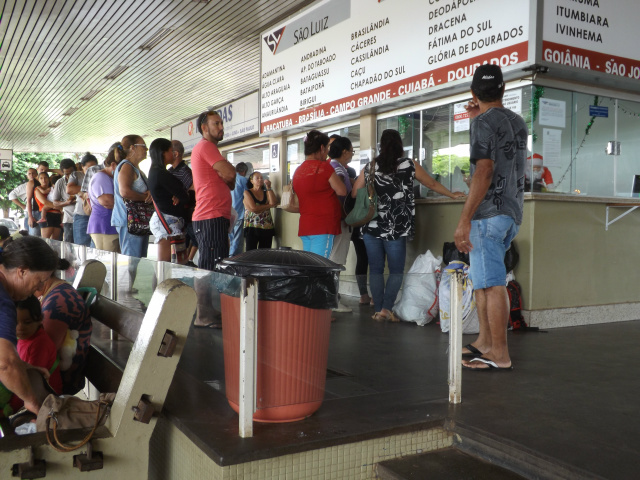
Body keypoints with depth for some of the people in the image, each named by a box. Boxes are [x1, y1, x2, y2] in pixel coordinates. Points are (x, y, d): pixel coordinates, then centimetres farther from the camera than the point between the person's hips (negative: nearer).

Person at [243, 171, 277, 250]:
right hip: (252, 228, -3)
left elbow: (273, 203, -5)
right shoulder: (247, 193, 4)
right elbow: (254, 209, -9)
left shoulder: (267, 192, 16)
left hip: (267, 229, 3)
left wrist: (269, 188, -3)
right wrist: (269, 205, -1)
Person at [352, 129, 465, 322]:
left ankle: (378, 310, 9)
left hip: (371, 227, 2)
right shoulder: (409, 165, 3)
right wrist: (452, 195, 31)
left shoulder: (370, 167, 7)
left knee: (375, 270, 8)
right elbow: (433, 184, 16)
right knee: (396, 271, 7)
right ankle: (386, 308, -3)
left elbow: (354, 193, 11)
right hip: (395, 228, -2)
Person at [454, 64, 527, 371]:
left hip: (488, 214, -9)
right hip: (512, 213, 9)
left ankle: (500, 355, -2)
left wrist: (464, 219, -20)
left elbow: (484, 172, -19)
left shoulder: (483, 123, -8)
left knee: (492, 284, -6)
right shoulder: (518, 122, 15)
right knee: (482, 279, 16)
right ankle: (484, 342, 21)